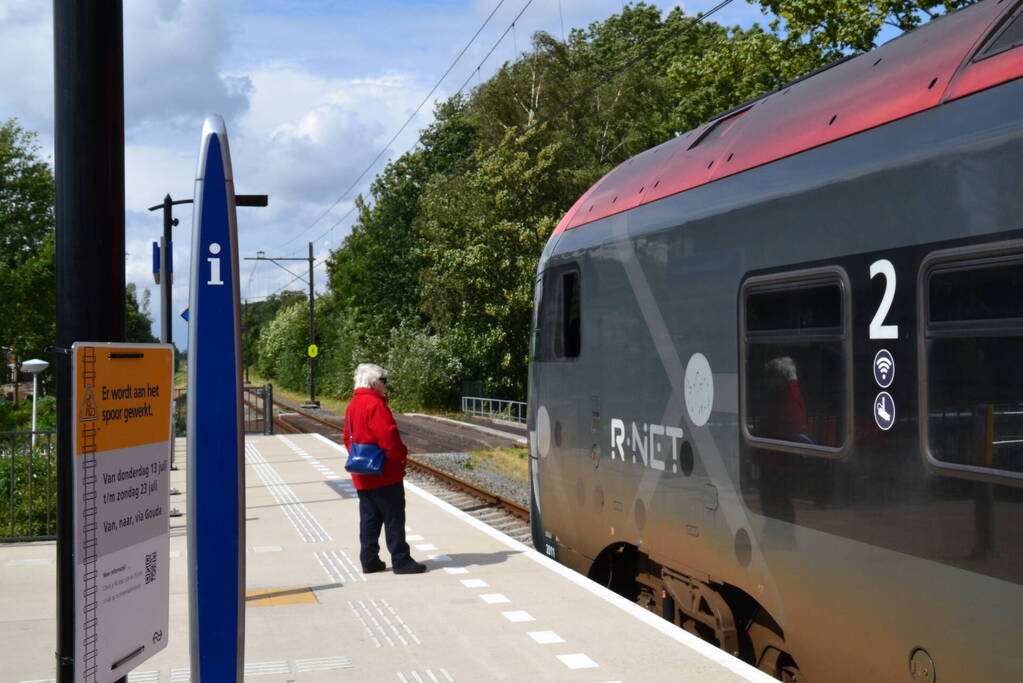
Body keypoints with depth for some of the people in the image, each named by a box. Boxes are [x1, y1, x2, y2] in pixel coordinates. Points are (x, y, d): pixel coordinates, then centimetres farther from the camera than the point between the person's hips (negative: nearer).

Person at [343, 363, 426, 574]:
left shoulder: (352, 406, 13)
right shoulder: (375, 404, -17)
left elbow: (348, 438, 19)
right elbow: (388, 436, -23)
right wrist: (401, 454, -10)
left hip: (362, 477, 9)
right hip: (384, 474, -9)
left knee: (369, 518, 13)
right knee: (394, 517, -2)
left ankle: (369, 561, 16)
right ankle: (401, 561, 2)